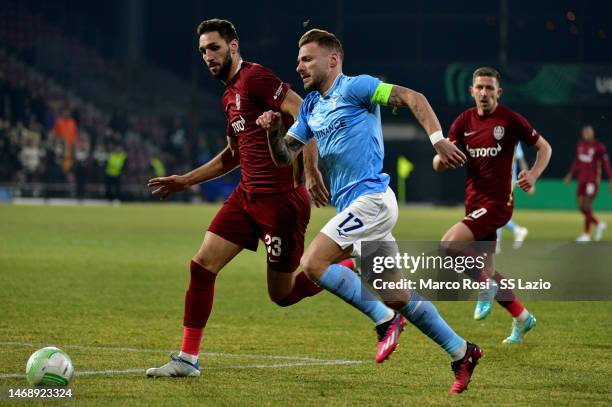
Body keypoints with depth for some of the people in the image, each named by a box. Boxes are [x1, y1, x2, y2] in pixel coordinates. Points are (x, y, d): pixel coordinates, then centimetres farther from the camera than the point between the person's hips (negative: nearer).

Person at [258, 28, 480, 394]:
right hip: (355, 206, 9)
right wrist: (273, 131, -5)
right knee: (396, 295, 11)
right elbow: (285, 157, 16)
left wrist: (438, 140, -25)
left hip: (370, 198, -9)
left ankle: (385, 319, -11)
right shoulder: (311, 107, 17)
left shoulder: (354, 88, -7)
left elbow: (412, 98, -13)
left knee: (313, 263, -18)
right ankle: (461, 353, 18)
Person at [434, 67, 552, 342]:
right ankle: (522, 318, 26)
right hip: (474, 203, 6)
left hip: (497, 202, -6)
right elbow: (438, 166, 4)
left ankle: (485, 289, -3)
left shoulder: (510, 120, -7)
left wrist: (533, 175, -14)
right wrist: (442, 156, -20)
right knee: (488, 273, 9)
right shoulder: (464, 122, 6)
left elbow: (544, 148, 4)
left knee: (449, 245, -23)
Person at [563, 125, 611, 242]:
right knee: (581, 207, 6)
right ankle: (598, 224, 27)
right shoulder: (580, 145, 8)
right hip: (582, 179, 6)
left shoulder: (599, 146, -9)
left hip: (593, 179, -6)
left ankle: (586, 233, -1)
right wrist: (570, 175, 15)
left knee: (587, 205, -10)